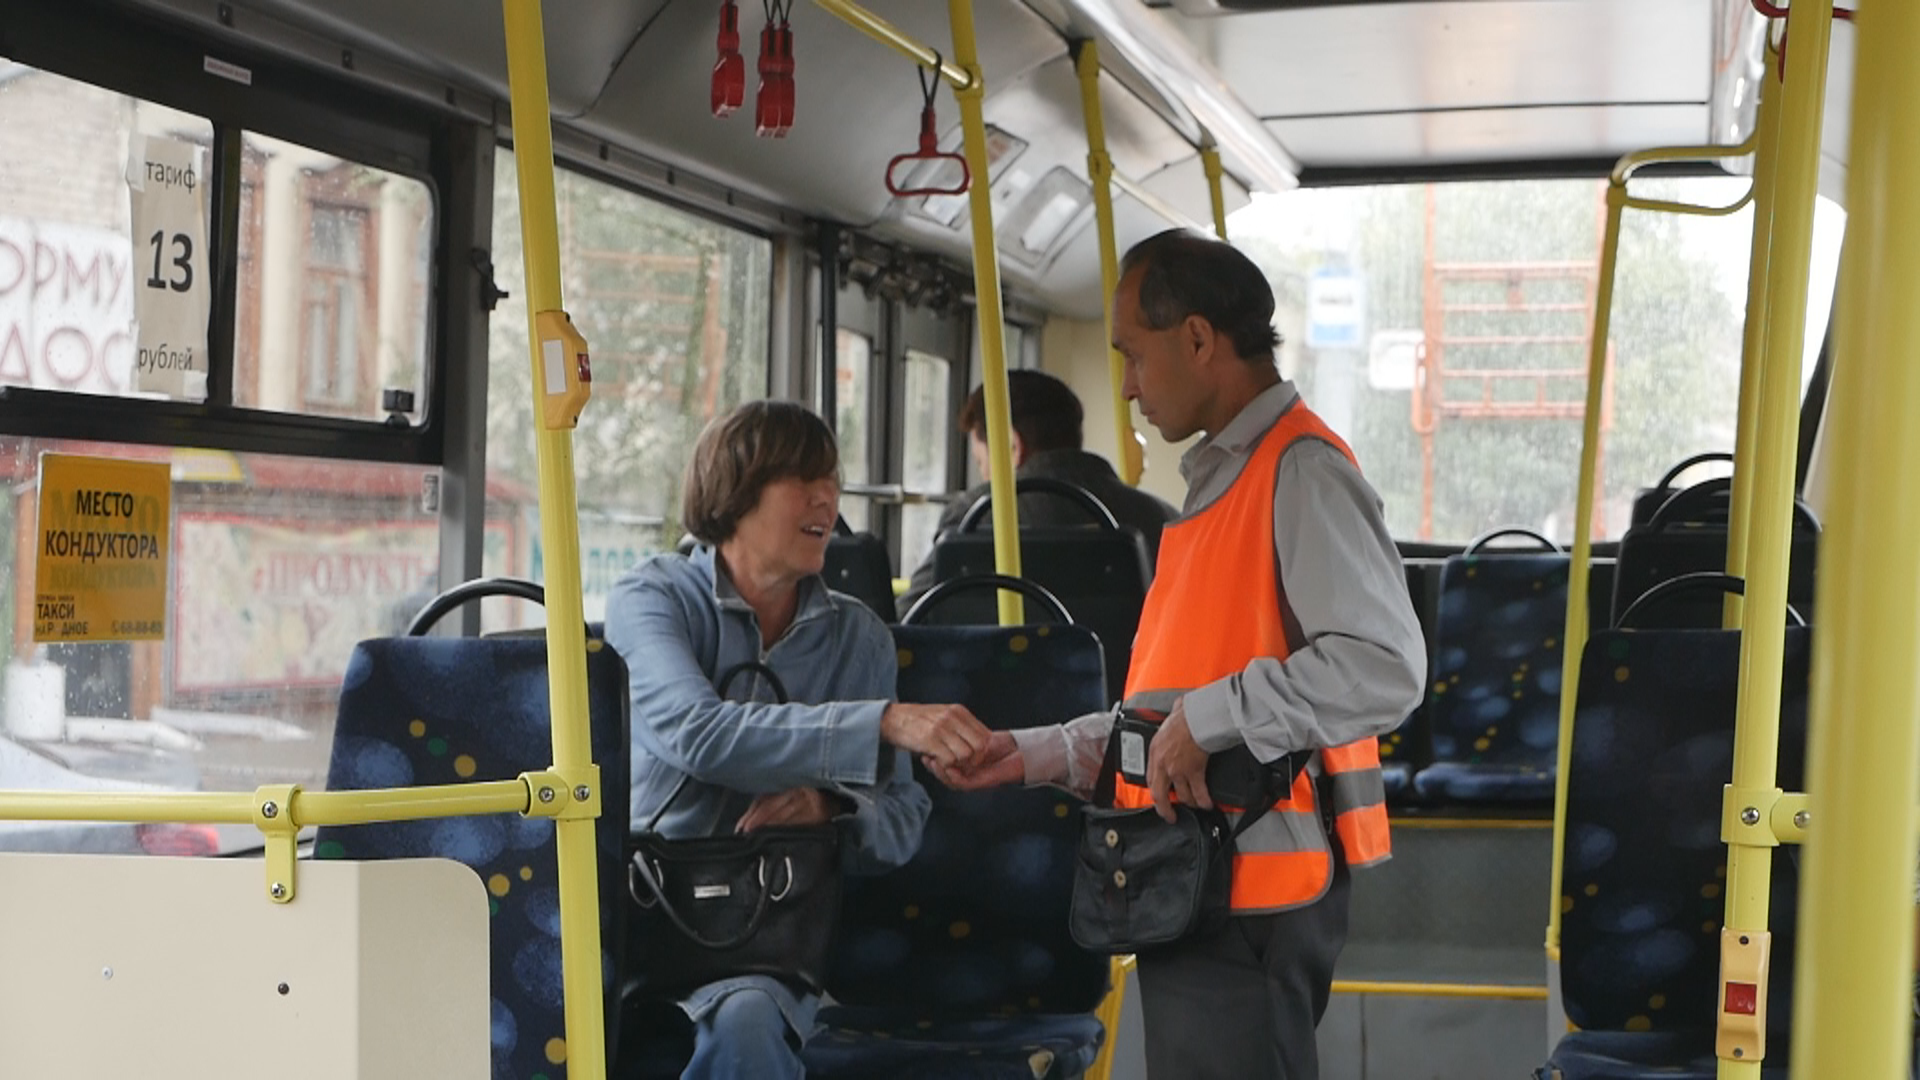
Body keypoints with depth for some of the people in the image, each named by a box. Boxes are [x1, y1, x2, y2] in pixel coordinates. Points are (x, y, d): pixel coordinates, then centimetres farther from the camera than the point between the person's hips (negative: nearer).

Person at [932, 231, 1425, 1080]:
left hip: (1252, 894, -9)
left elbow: (1383, 668, -24)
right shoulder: (1222, 482, 20)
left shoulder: (1300, 471, -12)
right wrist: (1033, 757, 17)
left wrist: (1206, 720, -20)